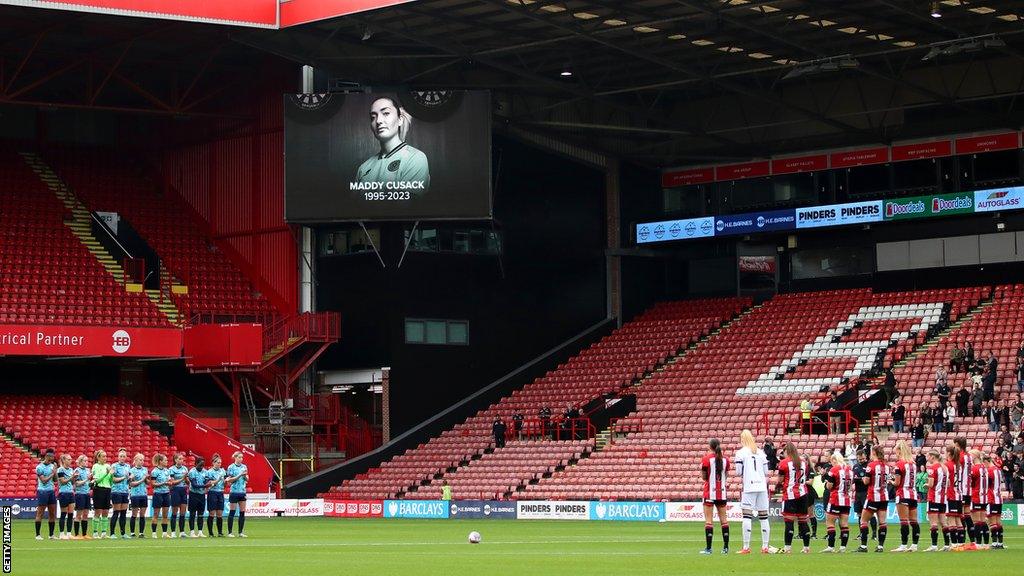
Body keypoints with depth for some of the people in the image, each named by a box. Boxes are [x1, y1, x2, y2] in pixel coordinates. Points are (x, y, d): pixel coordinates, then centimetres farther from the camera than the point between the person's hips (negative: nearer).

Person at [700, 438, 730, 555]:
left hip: (710, 492, -4)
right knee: (723, 518, 10)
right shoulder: (725, 459, 4)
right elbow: (726, 476, 8)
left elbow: (704, 477, -5)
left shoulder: (706, 459, -8)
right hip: (722, 492, 4)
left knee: (709, 520, -3)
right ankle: (725, 547, 8)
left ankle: (708, 548, -7)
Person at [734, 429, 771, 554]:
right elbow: (766, 472, 14)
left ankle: (746, 547, -11)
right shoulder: (761, 452, 12)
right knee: (763, 517, 7)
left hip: (749, 487, -5)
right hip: (762, 487, 5)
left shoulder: (741, 453, -2)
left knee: (747, 516, -6)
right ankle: (765, 547, 8)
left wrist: (735, 465, 18)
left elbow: (739, 472, -1)